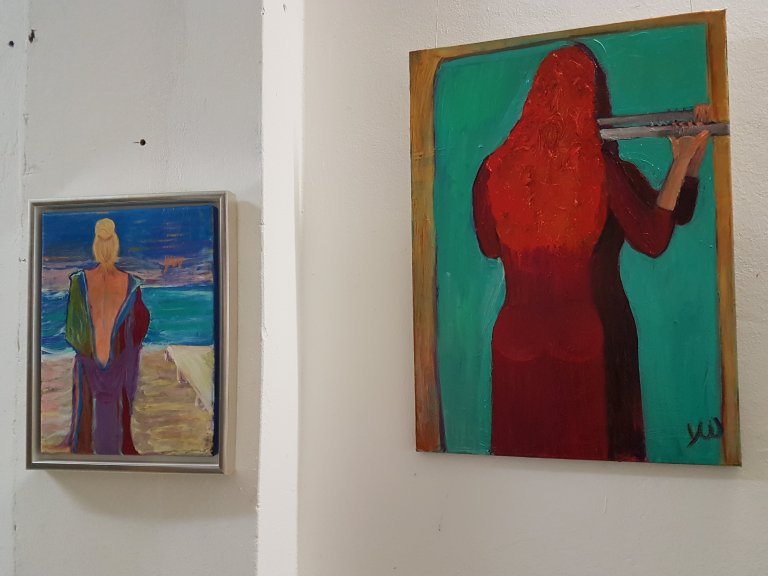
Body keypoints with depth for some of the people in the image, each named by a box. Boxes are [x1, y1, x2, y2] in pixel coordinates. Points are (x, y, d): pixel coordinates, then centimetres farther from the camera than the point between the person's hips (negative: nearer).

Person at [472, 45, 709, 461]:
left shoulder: (495, 171, -8)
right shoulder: (606, 173, -13)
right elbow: (653, 241, -2)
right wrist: (686, 159, 2)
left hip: (517, 337, 2)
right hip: (586, 340, -1)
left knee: (521, 445, 17)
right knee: (588, 445, 18)